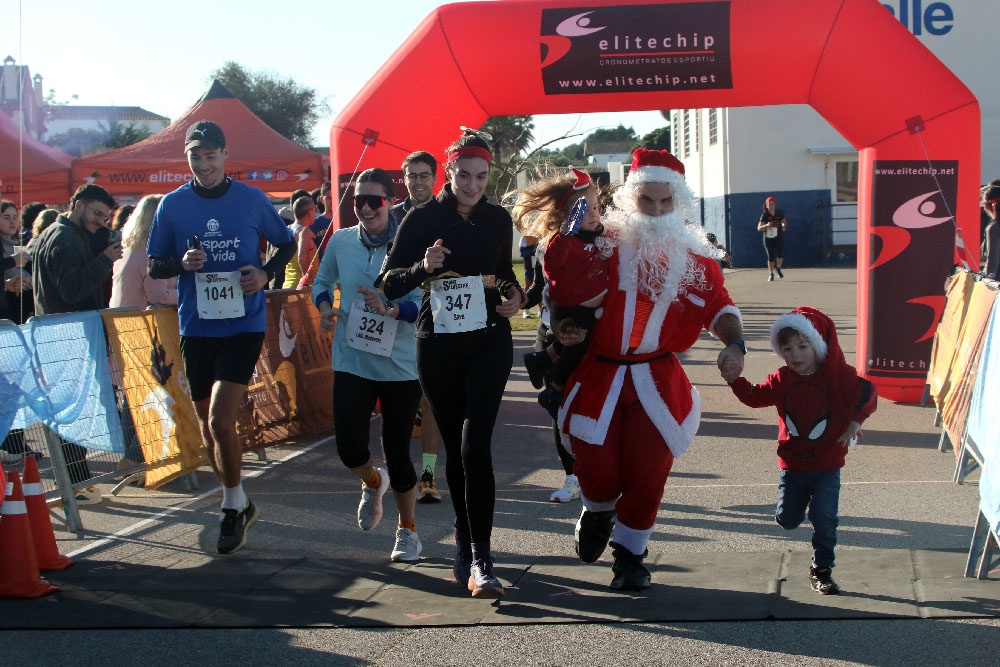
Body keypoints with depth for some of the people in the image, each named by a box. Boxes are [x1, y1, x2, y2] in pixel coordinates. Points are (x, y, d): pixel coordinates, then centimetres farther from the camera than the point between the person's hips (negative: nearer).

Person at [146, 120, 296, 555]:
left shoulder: (251, 200, 0)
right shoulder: (172, 205, 4)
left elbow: (286, 245, 13)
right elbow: (154, 267, 9)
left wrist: (265, 274, -6)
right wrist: (182, 264, -12)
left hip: (243, 325, -3)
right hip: (195, 328, 3)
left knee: (220, 420, -16)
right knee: (208, 425, 10)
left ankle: (232, 507, 4)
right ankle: (239, 505, 29)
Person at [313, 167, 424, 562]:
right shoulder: (341, 241, 2)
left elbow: (426, 303, -11)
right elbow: (323, 282, 19)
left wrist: (390, 309, -27)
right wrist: (324, 307, -1)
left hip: (401, 364, -2)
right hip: (352, 362, 3)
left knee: (397, 451, 5)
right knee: (350, 449, -7)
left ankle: (407, 530, 28)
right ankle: (373, 483, 32)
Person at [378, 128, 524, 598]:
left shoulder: (497, 220, 5)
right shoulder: (422, 219, -2)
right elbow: (389, 282, -2)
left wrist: (514, 295, 2)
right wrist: (422, 267, -21)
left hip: (489, 342, 0)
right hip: (437, 346, 0)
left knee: (475, 445, -15)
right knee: (454, 448, 8)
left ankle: (479, 561, -16)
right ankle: (466, 542, 27)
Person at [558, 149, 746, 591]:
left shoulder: (693, 256, 5)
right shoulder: (603, 243, -2)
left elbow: (718, 307, 6)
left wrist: (734, 343, -11)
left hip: (658, 383, 1)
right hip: (598, 376, -1)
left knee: (647, 476, -1)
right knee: (597, 473, -2)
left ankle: (629, 555, 21)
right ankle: (599, 513, 35)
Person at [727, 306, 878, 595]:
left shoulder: (838, 375, -9)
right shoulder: (782, 380, 0)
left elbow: (867, 393, -9)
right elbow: (755, 397, 6)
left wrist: (855, 422, -20)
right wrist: (735, 379, -8)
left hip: (827, 464, -3)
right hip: (792, 464, 3)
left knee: (824, 519, -10)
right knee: (786, 519, 7)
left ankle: (822, 570, 7)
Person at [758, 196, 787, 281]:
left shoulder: (779, 213, 1)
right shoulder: (765, 215, -7)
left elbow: (784, 221, 19)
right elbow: (759, 228, -10)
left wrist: (784, 226, -2)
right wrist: (766, 225, -27)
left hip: (779, 237, 1)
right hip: (768, 238, -1)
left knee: (780, 254, -14)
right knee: (771, 256, 2)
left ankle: (778, 268, 15)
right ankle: (771, 274, 17)